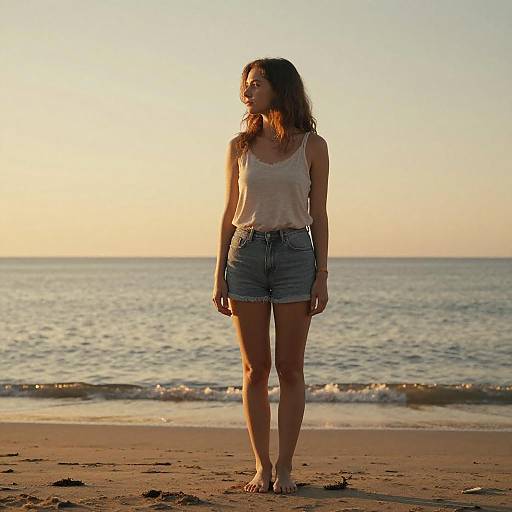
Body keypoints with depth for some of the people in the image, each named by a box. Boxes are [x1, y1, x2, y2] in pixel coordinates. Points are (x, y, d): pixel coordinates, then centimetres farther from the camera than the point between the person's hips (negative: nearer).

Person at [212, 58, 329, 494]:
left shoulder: (312, 146, 3)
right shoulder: (240, 147, 8)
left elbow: (319, 215, 3)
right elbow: (230, 213, 10)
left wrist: (322, 276, -3)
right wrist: (220, 274, 4)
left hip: (294, 254, -2)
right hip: (246, 255, 2)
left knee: (290, 369, 0)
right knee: (255, 369, 3)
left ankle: (284, 467, 7)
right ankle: (261, 467, 10)